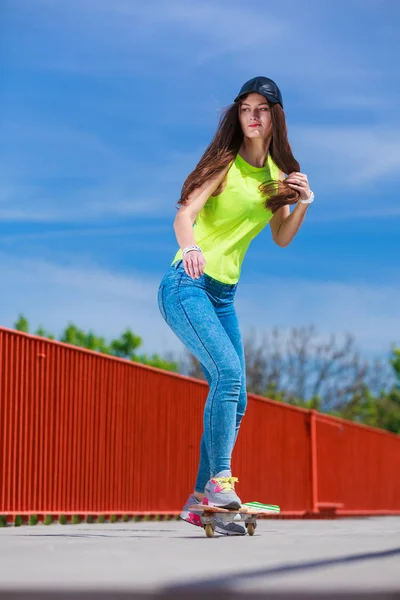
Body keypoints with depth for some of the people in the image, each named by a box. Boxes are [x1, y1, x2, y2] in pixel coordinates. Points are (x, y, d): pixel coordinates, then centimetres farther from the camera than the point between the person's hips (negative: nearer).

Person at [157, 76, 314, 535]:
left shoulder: (279, 172, 11)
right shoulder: (225, 163, -7)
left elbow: (281, 238, 18)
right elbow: (185, 213, -20)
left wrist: (303, 204, -2)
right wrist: (191, 248, -42)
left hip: (224, 295, 7)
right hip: (186, 285, -7)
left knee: (235, 400, 4)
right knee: (229, 372, -25)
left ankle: (202, 499, 11)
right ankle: (220, 477, -17)